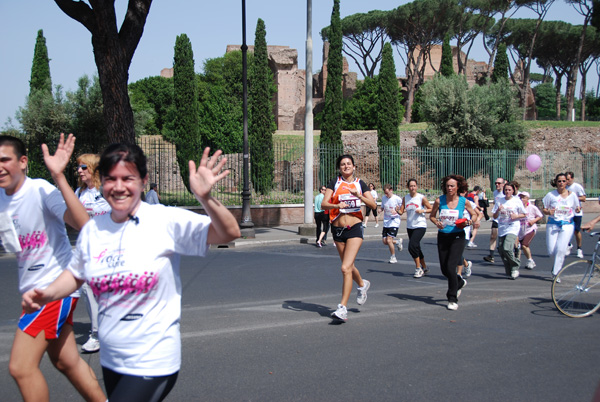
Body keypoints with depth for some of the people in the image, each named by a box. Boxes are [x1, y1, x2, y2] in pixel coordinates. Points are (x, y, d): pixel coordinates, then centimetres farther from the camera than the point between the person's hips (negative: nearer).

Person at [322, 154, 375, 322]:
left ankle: (343, 308, -12)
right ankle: (362, 284, 49)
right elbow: (324, 204, -6)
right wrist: (336, 205, -25)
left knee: (346, 268, -15)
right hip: (337, 228, 3)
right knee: (348, 266, 17)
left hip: (354, 228, -3)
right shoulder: (334, 183, 4)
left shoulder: (360, 184, 4)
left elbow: (373, 205, -3)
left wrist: (359, 195, -16)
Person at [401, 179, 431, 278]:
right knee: (416, 248, 12)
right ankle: (424, 268, 29)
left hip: (420, 226, -5)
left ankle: (418, 268, -8)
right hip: (410, 227, 6)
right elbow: (401, 211, 4)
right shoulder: (405, 198, 5)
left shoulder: (422, 197, -8)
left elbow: (431, 209, -1)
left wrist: (423, 211, -17)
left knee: (412, 246, -20)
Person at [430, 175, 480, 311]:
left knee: (450, 267, -15)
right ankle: (460, 282, 43)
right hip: (443, 236, 3)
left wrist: (470, 222, -8)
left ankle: (453, 299, 0)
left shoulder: (464, 201, -4)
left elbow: (474, 214, 12)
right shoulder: (439, 200, -3)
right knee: (444, 270, 9)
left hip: (457, 237, -3)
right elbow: (432, 216, 9)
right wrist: (437, 222, -11)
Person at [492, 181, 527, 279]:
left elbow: (524, 214, 9)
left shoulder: (517, 201, 0)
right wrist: (498, 210, -12)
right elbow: (495, 216, 7)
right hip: (501, 229, 4)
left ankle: (515, 267, 2)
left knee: (507, 248, -22)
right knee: (501, 250, 1)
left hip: (513, 228, -4)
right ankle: (509, 271, 20)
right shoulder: (499, 201, 7)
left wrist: (516, 216, -10)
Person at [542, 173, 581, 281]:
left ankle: (555, 273, -3)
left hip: (567, 225, -1)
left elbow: (577, 208, 12)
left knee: (560, 250, -15)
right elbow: (543, 209, 3)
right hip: (553, 224, 1)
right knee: (551, 251, -4)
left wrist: (578, 209, -12)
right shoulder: (551, 195, -1)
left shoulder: (572, 195, 2)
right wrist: (548, 212, -19)